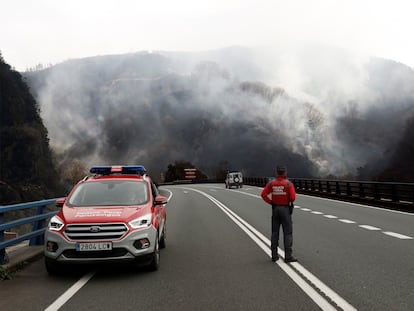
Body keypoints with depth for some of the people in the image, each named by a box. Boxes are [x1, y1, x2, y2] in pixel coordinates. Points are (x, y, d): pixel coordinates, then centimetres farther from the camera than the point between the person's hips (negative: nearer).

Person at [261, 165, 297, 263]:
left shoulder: (271, 183, 0)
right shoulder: (289, 184, -10)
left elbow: (263, 194, -5)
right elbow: (293, 197, -15)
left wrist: (270, 202, 4)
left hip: (275, 208, 4)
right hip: (285, 209, -4)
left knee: (275, 232, 11)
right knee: (288, 233, 1)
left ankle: (274, 255, 12)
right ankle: (288, 256, -2)